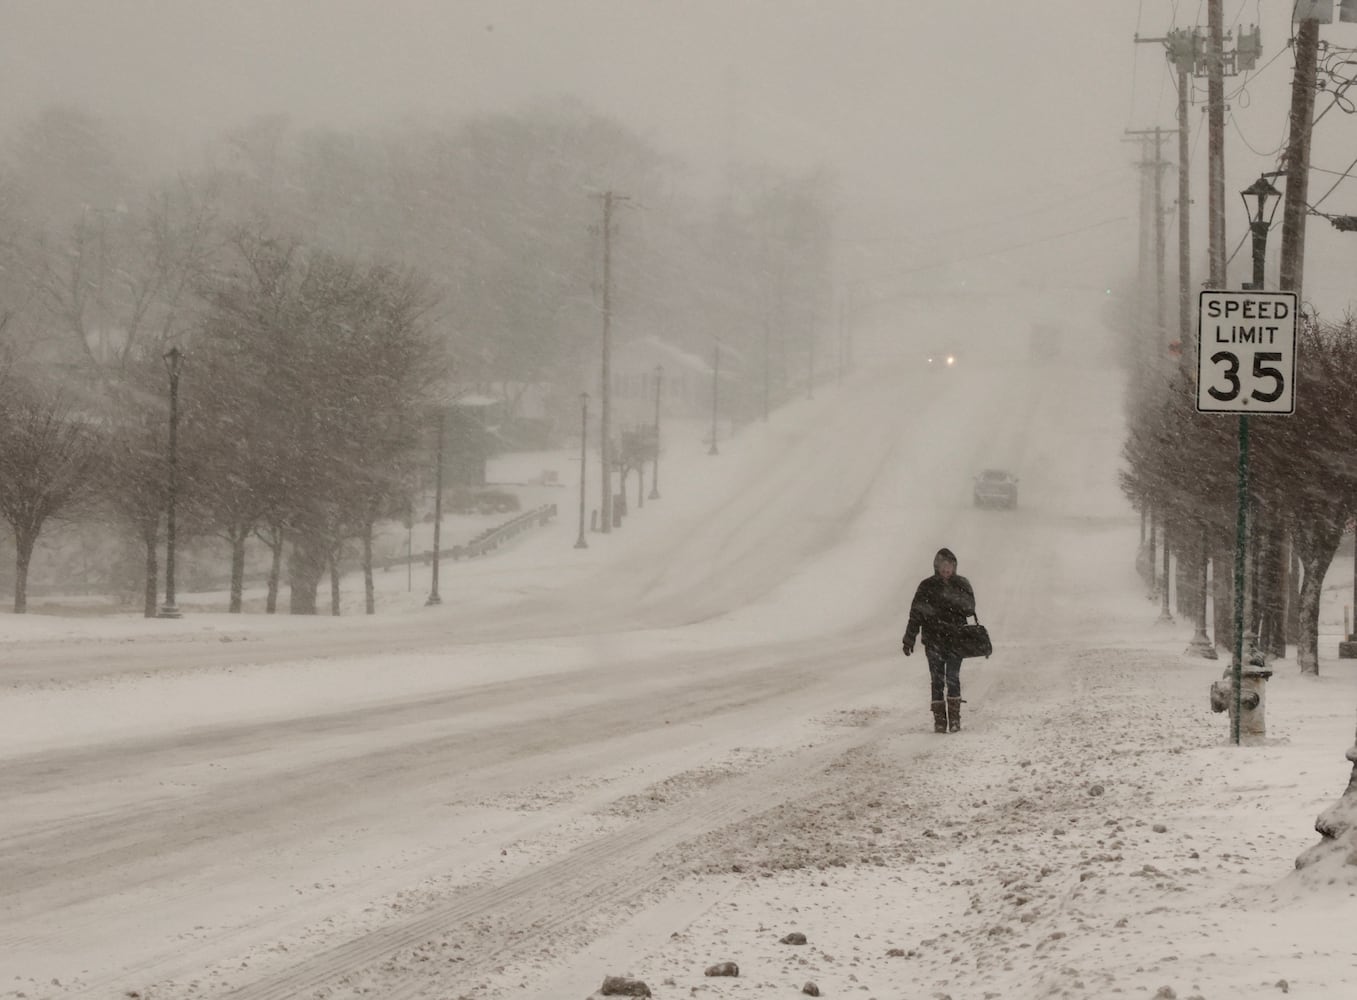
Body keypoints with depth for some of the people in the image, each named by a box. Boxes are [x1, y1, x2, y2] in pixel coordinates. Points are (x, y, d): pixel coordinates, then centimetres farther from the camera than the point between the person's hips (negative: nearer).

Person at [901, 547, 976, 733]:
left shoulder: (961, 585, 6)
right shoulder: (926, 587, 4)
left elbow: (969, 609, -2)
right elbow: (916, 614, 6)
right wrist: (909, 639, 3)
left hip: (956, 639, 0)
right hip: (933, 639, 0)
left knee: (953, 679, -8)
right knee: (937, 681, -3)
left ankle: (955, 718, -2)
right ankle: (939, 720, 0)